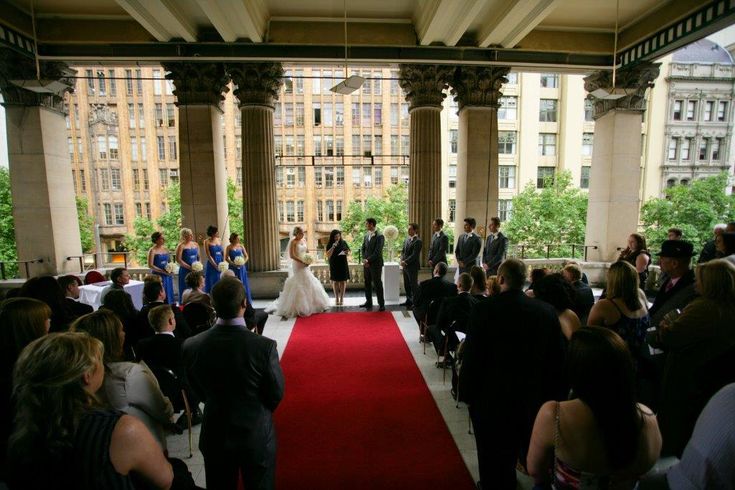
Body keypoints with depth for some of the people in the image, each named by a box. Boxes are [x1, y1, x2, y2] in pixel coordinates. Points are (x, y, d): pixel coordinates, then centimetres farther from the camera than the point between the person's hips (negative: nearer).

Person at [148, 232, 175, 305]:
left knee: (168, 294, 8)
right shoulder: (152, 250, -7)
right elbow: (150, 265, -11)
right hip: (158, 276, -6)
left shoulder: (166, 249, 10)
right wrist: (163, 271, -17)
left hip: (168, 276, 6)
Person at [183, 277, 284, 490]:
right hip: (256, 434, -3)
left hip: (215, 434, 3)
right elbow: (276, 394, -13)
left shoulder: (191, 345, -17)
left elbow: (198, 390, -1)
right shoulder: (264, 346, -28)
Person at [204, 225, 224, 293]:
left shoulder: (219, 240, 8)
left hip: (220, 265, 5)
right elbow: (208, 256, -11)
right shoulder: (207, 242, -7)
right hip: (212, 265, -5)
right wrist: (216, 266, -15)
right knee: (213, 284, 1)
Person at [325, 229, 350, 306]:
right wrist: (333, 247, -20)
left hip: (343, 265, 1)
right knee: (335, 282, 4)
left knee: (343, 282, 2)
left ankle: (342, 298, 9)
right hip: (334, 266, -1)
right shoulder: (330, 244, -2)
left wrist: (347, 253, -12)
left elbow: (348, 251, 11)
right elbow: (328, 255, -9)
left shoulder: (343, 243, 2)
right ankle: (336, 298, 13)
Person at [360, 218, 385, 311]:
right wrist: (364, 260, -3)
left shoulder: (379, 236, -12)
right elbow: (363, 249, 12)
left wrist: (368, 260, -16)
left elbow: (377, 252, -17)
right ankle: (368, 302, 24)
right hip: (366, 264, 7)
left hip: (375, 264, -7)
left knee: (377, 284, -1)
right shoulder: (366, 235, 11)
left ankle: (381, 304, 9)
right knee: (367, 283, 12)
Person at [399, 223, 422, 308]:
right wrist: (402, 260, -3)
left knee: (413, 285, -1)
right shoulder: (407, 240, 12)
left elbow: (414, 255, -19)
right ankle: (409, 300, 28)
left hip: (413, 267, -8)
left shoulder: (418, 241, -13)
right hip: (405, 266, 8)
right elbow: (403, 251, 14)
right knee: (406, 285, 16)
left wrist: (405, 262, -17)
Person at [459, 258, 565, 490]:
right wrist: (552, 395, 11)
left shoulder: (484, 309, -21)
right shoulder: (547, 310, -10)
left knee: (492, 456, 17)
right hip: (533, 397, 4)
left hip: (491, 397, -4)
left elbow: (472, 355, -19)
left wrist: (466, 392, -6)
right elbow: (556, 357, -2)